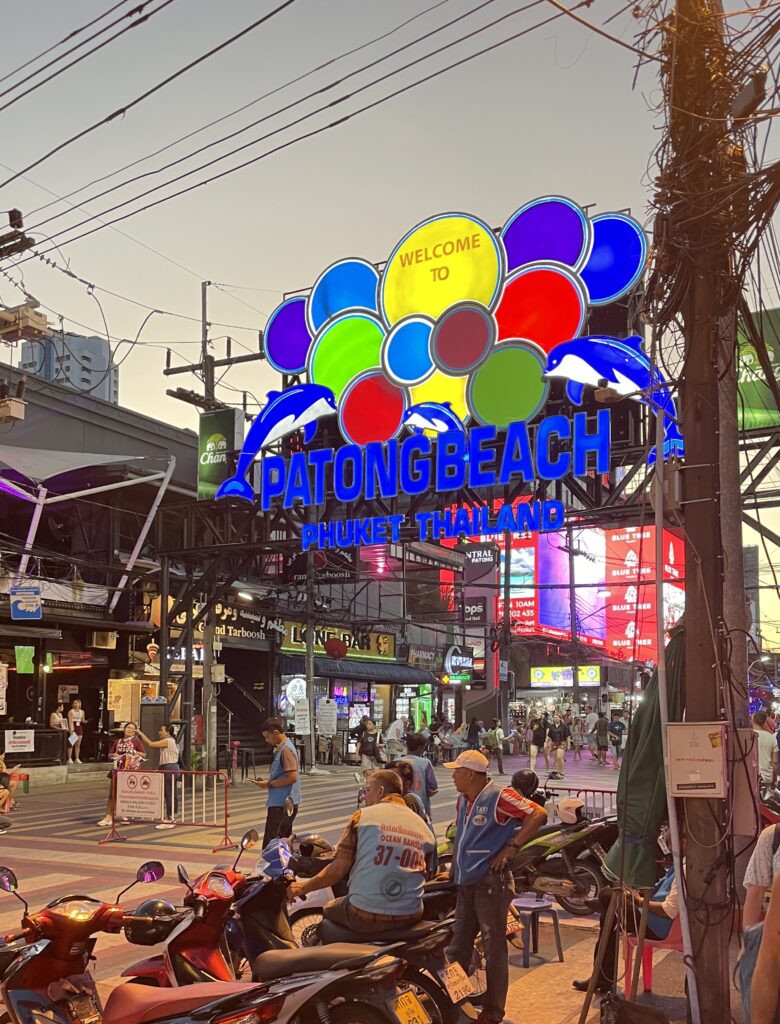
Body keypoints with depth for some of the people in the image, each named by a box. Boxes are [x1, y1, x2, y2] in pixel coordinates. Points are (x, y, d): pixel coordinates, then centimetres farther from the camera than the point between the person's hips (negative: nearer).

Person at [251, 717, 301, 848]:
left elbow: (292, 777, -23)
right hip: (284, 803, 10)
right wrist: (267, 780, 9)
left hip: (282, 804, -10)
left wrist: (269, 784, -15)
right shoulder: (281, 748, 15)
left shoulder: (286, 749, -16)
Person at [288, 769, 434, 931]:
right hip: (410, 918, 3)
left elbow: (338, 869, -6)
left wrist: (304, 887, 9)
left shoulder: (363, 816, -5)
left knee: (329, 909, 27)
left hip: (365, 918, -3)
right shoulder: (424, 828, 4)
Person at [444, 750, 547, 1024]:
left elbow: (538, 815, -23)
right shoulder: (463, 799, 12)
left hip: (490, 882, -9)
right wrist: (454, 868, 18)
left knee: (494, 949, 2)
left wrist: (510, 848, -23)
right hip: (466, 883, 9)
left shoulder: (498, 796, -16)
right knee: (457, 947, 16)